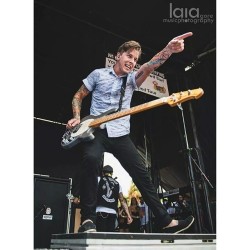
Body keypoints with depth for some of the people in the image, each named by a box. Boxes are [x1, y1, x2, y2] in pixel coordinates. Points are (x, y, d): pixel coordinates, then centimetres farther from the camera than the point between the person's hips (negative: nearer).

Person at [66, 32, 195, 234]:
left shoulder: (132, 79, 11)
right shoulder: (98, 74, 9)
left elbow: (149, 67, -9)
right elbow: (78, 96, 14)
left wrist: (169, 50, -28)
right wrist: (77, 117, -5)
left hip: (120, 135, 3)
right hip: (96, 130, -2)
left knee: (142, 175, -1)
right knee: (91, 159, -35)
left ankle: (166, 222, 9)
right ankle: (88, 219, -24)